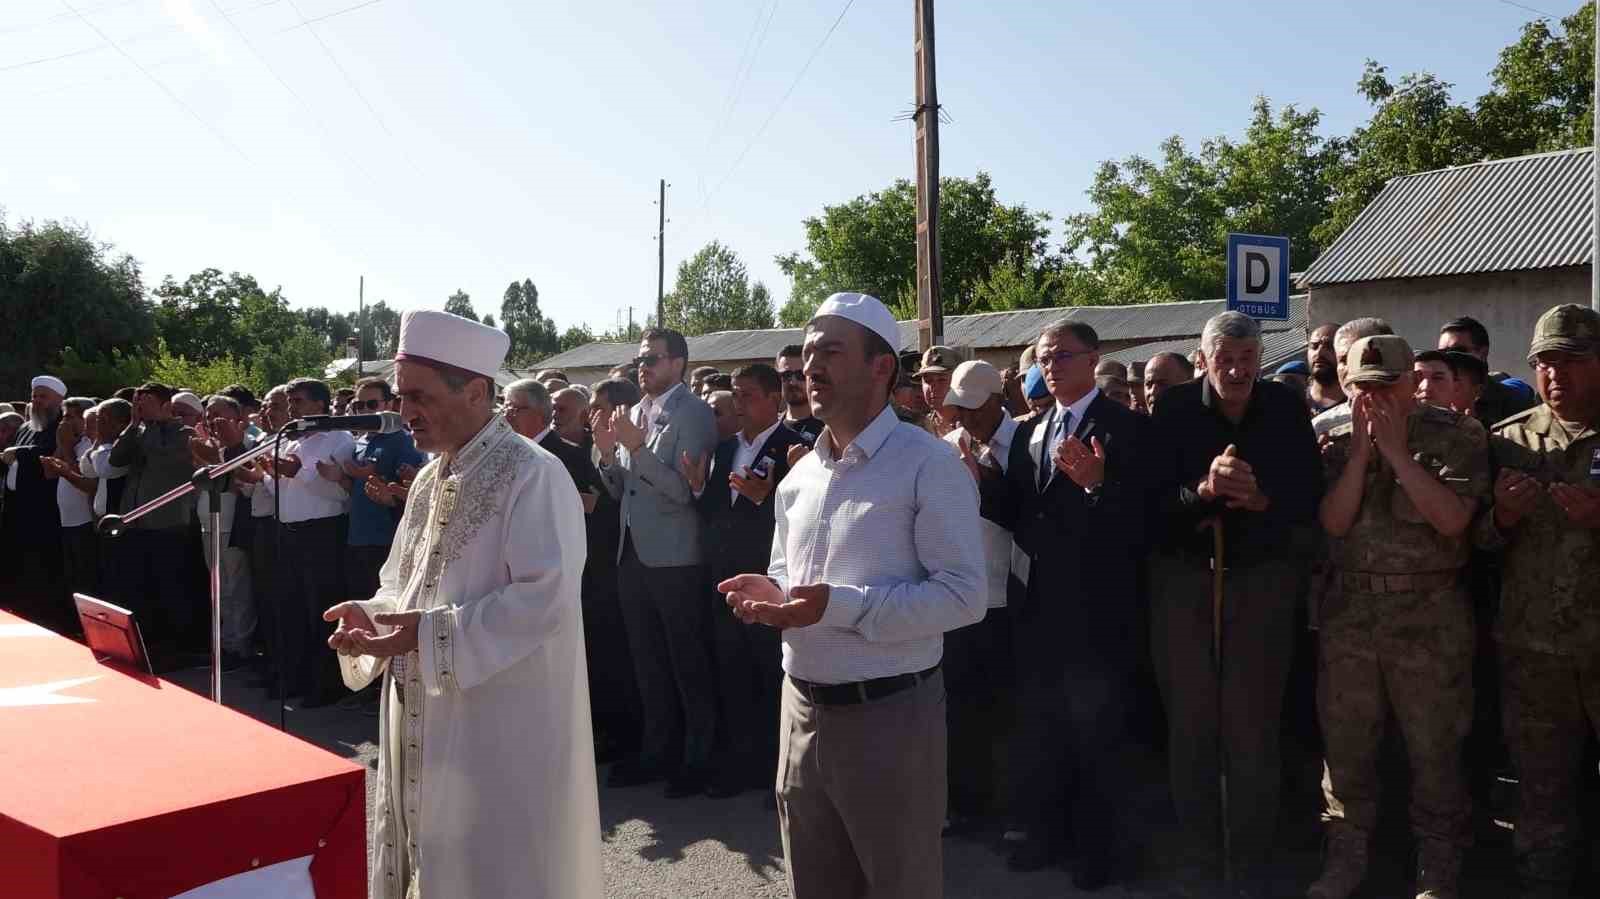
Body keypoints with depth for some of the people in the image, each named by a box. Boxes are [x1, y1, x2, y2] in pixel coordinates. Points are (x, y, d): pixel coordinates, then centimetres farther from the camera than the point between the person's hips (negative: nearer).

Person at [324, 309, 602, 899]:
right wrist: (373, 614, -5)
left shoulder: (533, 474, -16)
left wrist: (430, 632, -24)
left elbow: (546, 598, -24)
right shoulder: (432, 478, 11)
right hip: (423, 723, 8)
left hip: (503, 728, -8)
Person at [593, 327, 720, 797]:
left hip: (675, 559, -7)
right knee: (648, 662, 17)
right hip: (634, 555, 8)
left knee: (689, 664, 4)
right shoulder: (633, 414, 11)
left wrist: (637, 447, -23)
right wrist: (608, 451, -4)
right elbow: (620, 491, 12)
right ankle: (658, 752, 31)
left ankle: (698, 759, 18)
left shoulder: (693, 414, -10)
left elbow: (685, 490, -19)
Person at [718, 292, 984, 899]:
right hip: (803, 709, 7)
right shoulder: (799, 477, 11)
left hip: (889, 716, -7)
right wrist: (771, 593, -3)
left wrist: (841, 606, -27)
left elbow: (963, 595, -19)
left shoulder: (929, 466, -13)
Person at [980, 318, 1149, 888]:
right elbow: (1017, 514, 7)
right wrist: (978, 482, -9)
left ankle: (1100, 845, 26)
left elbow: (1138, 519, -19)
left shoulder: (1125, 427, -10)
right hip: (1039, 605, 6)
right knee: (1038, 730, 17)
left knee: (1096, 734, 8)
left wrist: (1096, 482, -36)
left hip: (1097, 609, -6)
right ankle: (1045, 830, 34)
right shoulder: (1029, 433, 11)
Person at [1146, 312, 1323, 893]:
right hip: (1183, 577, 0)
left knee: (1253, 729, 4)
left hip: (1262, 578, 0)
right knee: (1190, 724, 9)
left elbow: (1311, 500, -3)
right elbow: (1152, 500, -10)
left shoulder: (1287, 409, -2)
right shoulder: (1175, 409, -5)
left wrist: (1261, 499, -22)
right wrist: (1203, 489, -27)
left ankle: (1252, 864, 19)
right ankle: (1199, 855, 24)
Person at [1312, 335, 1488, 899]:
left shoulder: (1456, 435, -5)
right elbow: (1333, 522, -5)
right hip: (1350, 609, 3)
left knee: (1434, 747, 7)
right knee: (1345, 742, 11)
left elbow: (1452, 518, -17)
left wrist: (1395, 449, -16)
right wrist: (1362, 449, -11)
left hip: (1429, 614, -3)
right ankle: (1347, 853, 28)